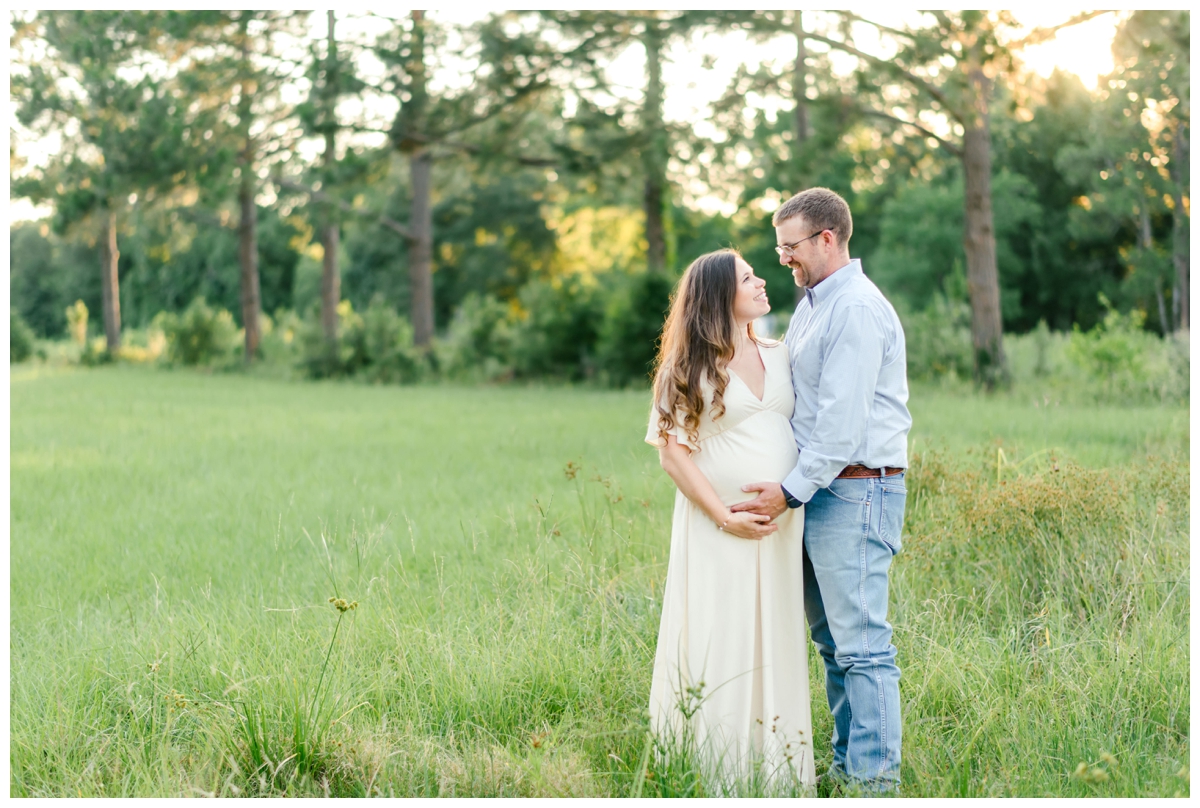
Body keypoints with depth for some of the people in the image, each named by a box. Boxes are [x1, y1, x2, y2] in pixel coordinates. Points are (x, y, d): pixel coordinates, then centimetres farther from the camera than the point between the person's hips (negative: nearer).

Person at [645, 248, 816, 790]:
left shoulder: (779, 358, 12)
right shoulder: (690, 369, -2)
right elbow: (673, 452, -7)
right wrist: (724, 517, -14)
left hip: (780, 527, 5)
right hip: (718, 527, -5)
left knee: (775, 640, 7)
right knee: (719, 643, -3)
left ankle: (774, 770, 15)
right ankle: (717, 774, 4)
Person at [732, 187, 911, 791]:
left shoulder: (857, 309, -13)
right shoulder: (813, 305, 19)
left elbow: (843, 419, -19)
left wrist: (792, 490, -17)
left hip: (855, 492, -10)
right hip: (819, 491, 10)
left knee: (860, 642, -8)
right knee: (831, 639, 13)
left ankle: (875, 779, -4)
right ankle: (846, 765, 20)